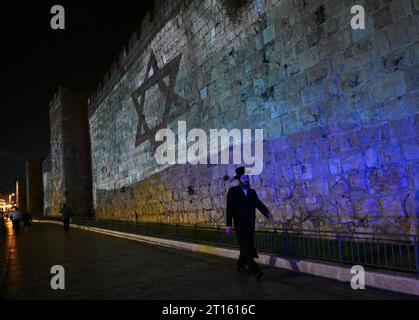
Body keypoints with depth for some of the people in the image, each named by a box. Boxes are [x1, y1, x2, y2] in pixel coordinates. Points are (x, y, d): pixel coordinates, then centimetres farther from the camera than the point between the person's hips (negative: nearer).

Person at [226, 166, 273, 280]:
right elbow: (229, 209, -10)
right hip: (240, 225, -6)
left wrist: (267, 213, -19)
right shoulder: (233, 191, -6)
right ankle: (255, 271, -15)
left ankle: (240, 266, 32)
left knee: (247, 247, 13)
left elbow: (259, 204, 0)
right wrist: (229, 225, -16)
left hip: (250, 225, 6)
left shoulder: (252, 192, 9)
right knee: (246, 248, -10)